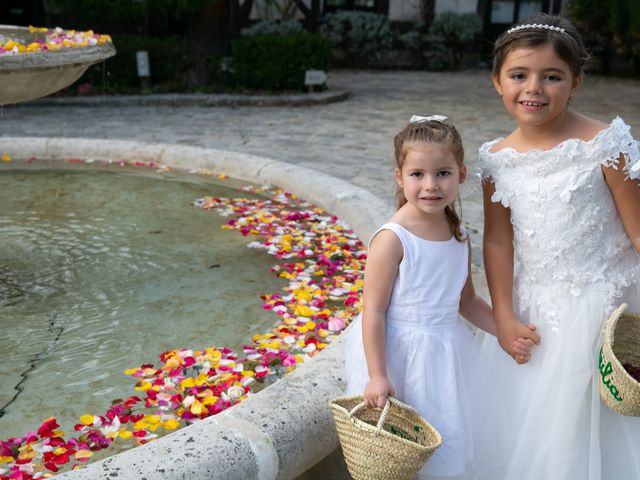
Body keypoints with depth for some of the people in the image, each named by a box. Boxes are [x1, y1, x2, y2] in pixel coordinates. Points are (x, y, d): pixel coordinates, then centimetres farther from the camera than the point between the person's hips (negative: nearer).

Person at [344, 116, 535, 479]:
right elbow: (374, 312, -18)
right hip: (396, 354, -6)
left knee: (443, 441, 18)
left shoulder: (460, 236, 1)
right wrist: (377, 376, -19)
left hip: (443, 354, 6)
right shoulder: (392, 239, -20)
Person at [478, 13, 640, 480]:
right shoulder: (498, 158, -4)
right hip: (530, 308, 4)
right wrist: (505, 317, -2)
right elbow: (498, 241, 0)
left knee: (582, 421, 11)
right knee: (524, 420, 18)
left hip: (597, 306, -4)